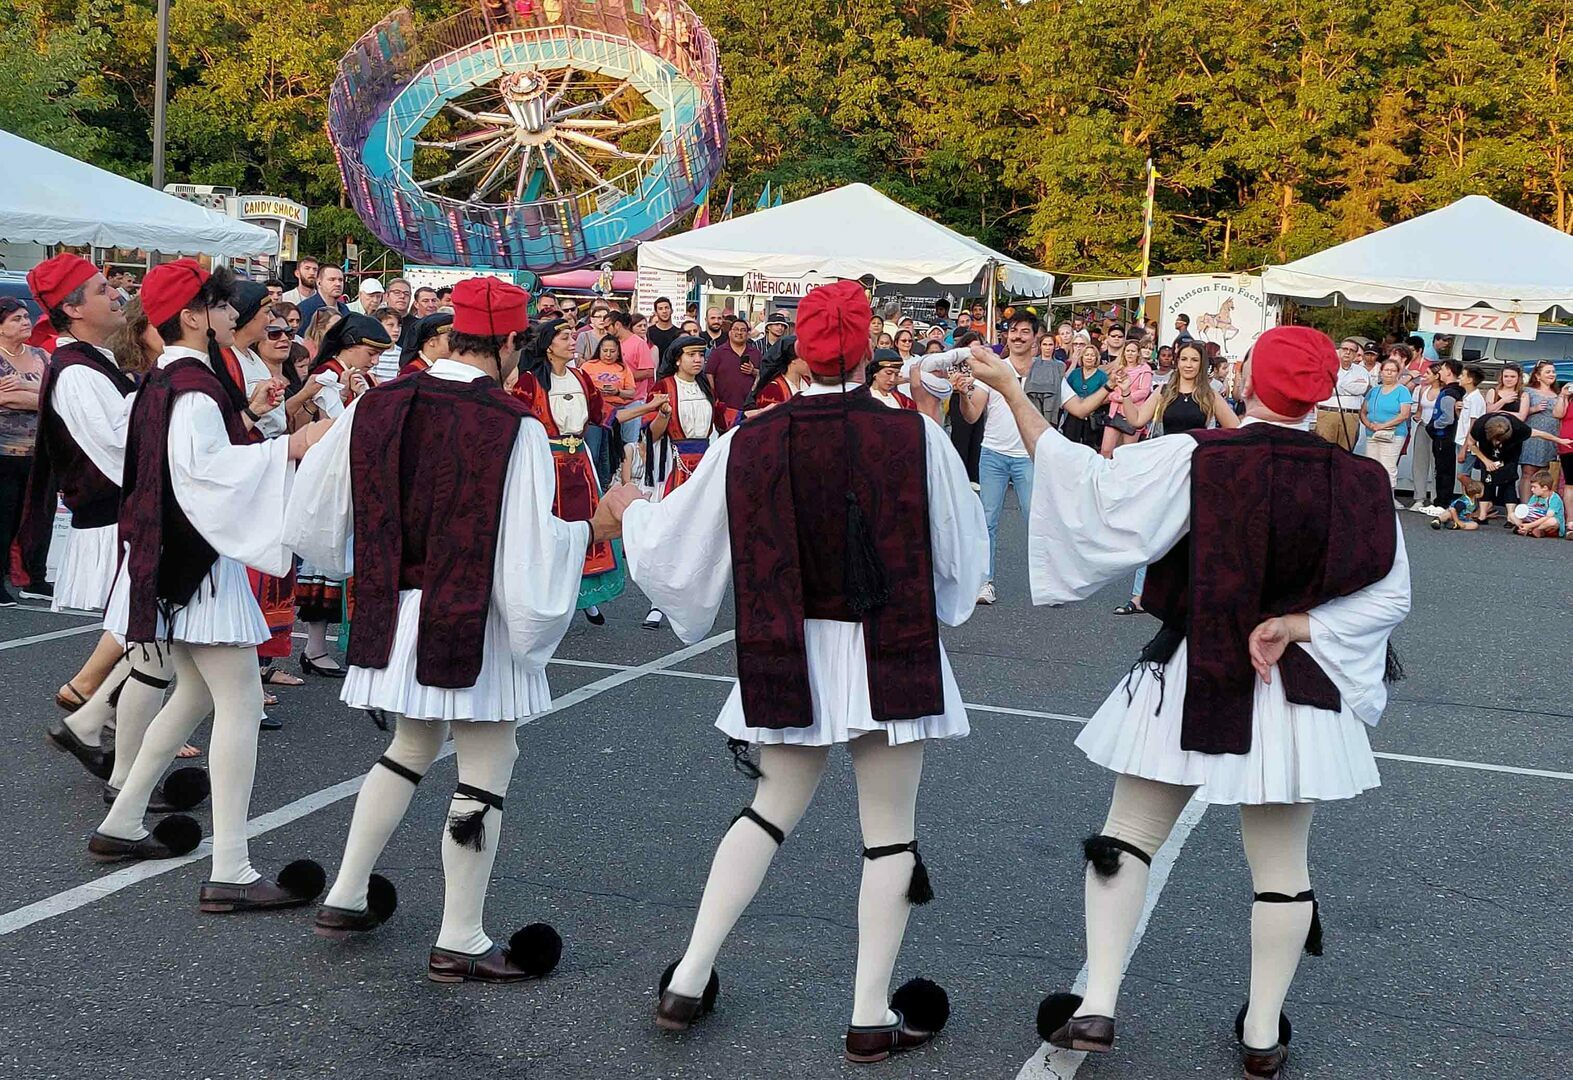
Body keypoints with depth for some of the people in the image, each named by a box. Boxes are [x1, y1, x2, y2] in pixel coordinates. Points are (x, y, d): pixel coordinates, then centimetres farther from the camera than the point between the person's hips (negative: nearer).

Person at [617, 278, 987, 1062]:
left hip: (792, 660, 3)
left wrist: (632, 516, 24)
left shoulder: (749, 444, -7)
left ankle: (688, 982, 20)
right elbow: (960, 555, -2)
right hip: (892, 658, -3)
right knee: (889, 830, 10)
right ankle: (872, 1018, 15)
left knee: (772, 810, 20)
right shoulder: (916, 436, -13)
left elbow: (673, 550, 2)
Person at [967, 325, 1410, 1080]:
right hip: (1294, 699, 2)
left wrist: (1008, 388, -8)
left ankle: (1097, 1006, 8)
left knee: (1127, 841, 13)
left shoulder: (1188, 462, -16)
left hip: (1186, 687, -1)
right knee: (1281, 869, 14)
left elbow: (1079, 481, -15)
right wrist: (1294, 627, -11)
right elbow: (1385, 597, -6)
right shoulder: (1359, 484, -8)